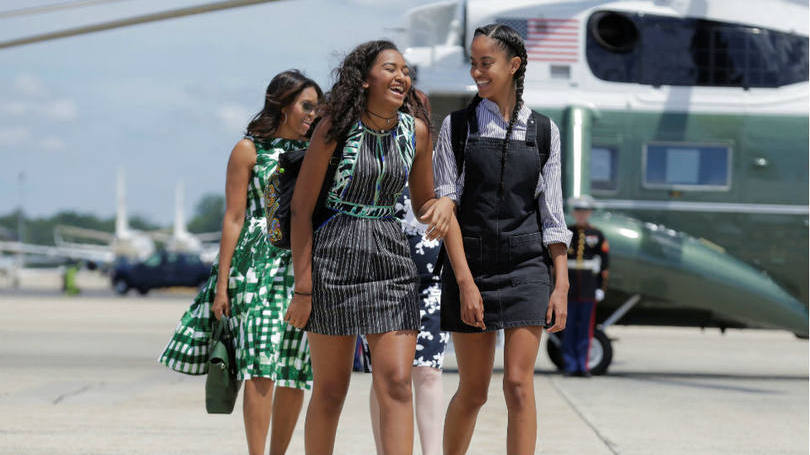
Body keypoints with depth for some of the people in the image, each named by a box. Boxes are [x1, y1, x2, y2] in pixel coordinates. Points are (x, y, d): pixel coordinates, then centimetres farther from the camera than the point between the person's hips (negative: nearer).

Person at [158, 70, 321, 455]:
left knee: (296, 370, 1)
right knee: (261, 365, -14)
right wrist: (223, 282, -6)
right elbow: (233, 219, -1)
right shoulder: (249, 151, 2)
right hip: (258, 262, -4)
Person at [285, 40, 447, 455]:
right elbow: (301, 208, -8)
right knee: (330, 389, 3)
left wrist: (437, 214, -12)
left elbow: (422, 202, 14)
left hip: (391, 254, 3)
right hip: (335, 253, -3)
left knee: (396, 384, -8)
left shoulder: (415, 130, 2)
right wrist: (303, 287, -11)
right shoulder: (336, 127, -9)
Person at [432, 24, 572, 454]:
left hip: (526, 269, 1)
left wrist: (562, 285, 1)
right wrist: (465, 281, -12)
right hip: (470, 267, 0)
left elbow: (552, 214, 8)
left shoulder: (543, 131, 7)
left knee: (519, 384, -9)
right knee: (472, 391, 4)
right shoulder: (457, 127, 3)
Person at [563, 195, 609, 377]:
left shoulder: (597, 235, 7)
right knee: (569, 326, 1)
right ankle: (570, 366, 5)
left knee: (586, 327, 0)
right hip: (569, 286, 0)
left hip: (589, 288, 0)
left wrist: (601, 287, 0)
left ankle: (582, 366, 4)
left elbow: (604, 263, 7)